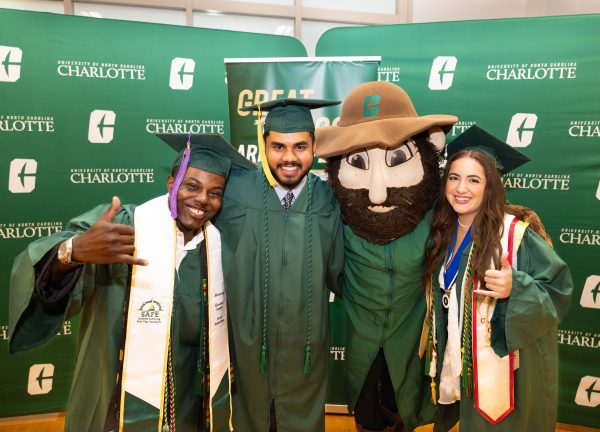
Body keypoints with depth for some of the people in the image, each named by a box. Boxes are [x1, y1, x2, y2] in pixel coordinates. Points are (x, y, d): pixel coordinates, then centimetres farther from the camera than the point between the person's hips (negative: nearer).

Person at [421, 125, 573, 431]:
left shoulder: (515, 235, -18)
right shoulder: (441, 232, -2)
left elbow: (559, 288, -13)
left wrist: (516, 287, -29)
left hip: (503, 364, -4)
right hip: (457, 360, 5)